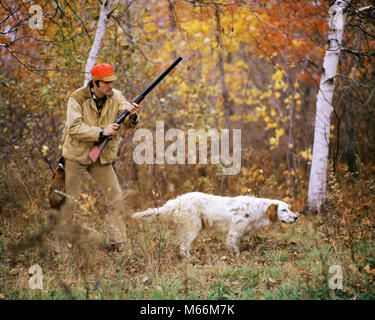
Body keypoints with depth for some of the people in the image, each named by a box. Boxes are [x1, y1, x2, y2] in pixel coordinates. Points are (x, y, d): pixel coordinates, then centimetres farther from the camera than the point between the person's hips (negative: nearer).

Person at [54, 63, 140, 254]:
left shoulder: (116, 97, -2)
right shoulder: (77, 98, -14)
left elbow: (129, 124, -7)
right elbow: (75, 128, -22)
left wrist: (132, 116, -31)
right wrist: (101, 132, -30)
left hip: (103, 157, 4)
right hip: (76, 155, -4)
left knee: (115, 197, 1)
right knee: (68, 200, 1)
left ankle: (117, 244, 11)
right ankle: (61, 246, 12)